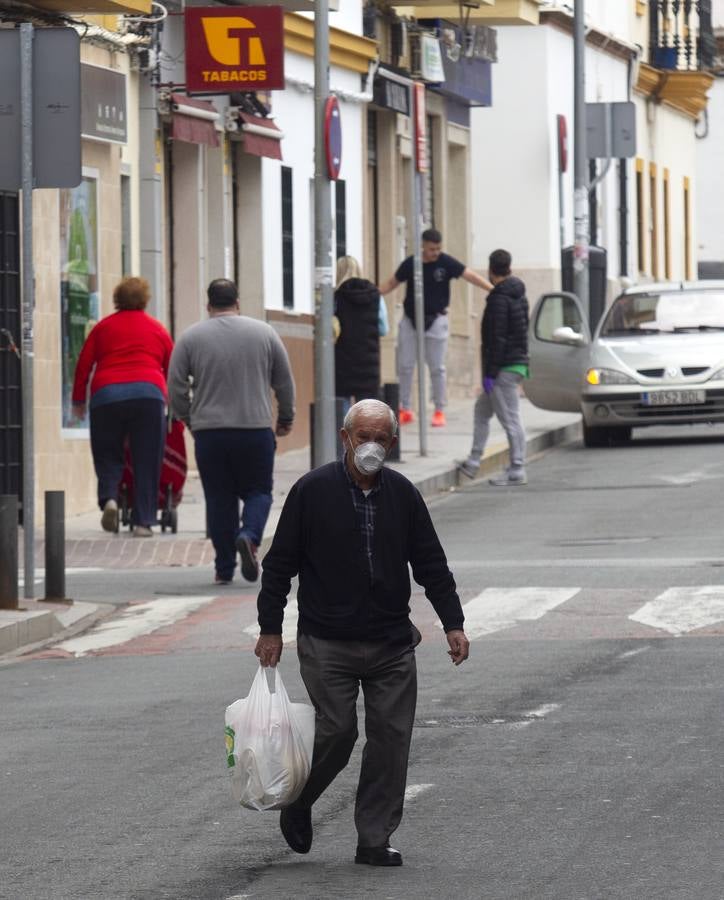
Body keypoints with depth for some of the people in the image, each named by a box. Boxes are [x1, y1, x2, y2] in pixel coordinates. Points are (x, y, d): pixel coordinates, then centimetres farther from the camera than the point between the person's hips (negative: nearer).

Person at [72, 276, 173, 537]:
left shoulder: (103, 327, 14)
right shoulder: (157, 329, 16)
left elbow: (83, 365, 11)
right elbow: (172, 368, 20)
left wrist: (78, 400, 19)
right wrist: (173, 401, 33)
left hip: (106, 395, 0)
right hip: (148, 393, 0)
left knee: (107, 455, 12)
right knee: (146, 460, 4)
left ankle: (109, 497, -15)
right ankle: (144, 521, 0)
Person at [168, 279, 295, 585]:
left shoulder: (190, 338, 2)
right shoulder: (264, 332, 5)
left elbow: (176, 388, 1)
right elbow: (285, 382, 9)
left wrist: (188, 419, 16)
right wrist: (286, 418, 22)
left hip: (209, 433, 0)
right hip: (256, 430, 0)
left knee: (219, 499, 7)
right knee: (258, 491, 12)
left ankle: (225, 568, 6)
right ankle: (249, 535, -16)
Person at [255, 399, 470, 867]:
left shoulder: (403, 494, 6)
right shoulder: (313, 490, -4)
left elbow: (431, 564, 12)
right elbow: (280, 563, 0)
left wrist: (453, 623, 3)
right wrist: (270, 628, -3)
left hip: (392, 644, 4)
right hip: (327, 644, -4)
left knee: (391, 737, -1)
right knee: (337, 732, -9)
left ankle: (375, 840, 7)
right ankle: (296, 802, 20)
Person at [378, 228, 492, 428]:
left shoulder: (446, 263, -7)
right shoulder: (410, 264, -2)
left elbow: (470, 276, -9)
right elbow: (391, 283, 9)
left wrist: (493, 289, -20)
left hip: (435, 320, -2)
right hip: (410, 319, 2)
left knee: (437, 368, 2)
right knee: (405, 366, 3)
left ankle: (439, 411, 11)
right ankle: (405, 410, 13)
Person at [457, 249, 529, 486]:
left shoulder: (499, 299, -17)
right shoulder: (519, 297, 13)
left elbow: (497, 339, -21)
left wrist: (490, 372, -18)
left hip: (504, 368, -10)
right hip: (518, 363, 10)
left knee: (510, 418, -6)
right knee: (481, 410, 19)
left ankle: (517, 471, -4)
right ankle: (473, 462, 22)